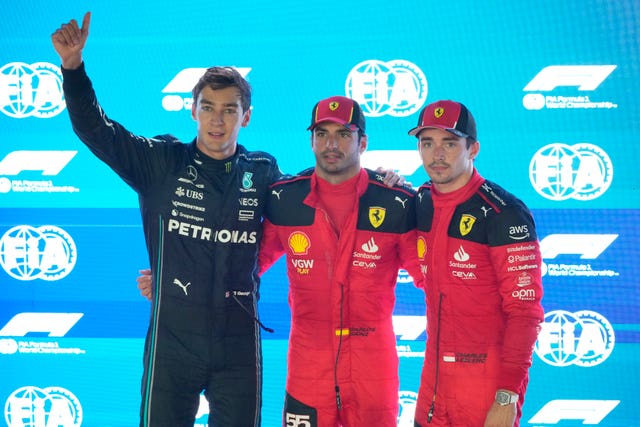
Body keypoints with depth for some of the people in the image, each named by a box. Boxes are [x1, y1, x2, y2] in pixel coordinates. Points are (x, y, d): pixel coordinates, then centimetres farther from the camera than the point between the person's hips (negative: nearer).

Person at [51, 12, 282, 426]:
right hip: (172, 337, -1)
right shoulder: (162, 163, -1)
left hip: (239, 342, 1)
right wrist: (73, 66, -19)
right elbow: (96, 130, -6)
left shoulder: (263, 172, 4)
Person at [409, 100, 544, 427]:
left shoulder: (504, 214, -14)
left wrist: (508, 398, -21)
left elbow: (524, 311, -16)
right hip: (433, 378, 6)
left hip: (489, 386, -6)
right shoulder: (420, 203, 6)